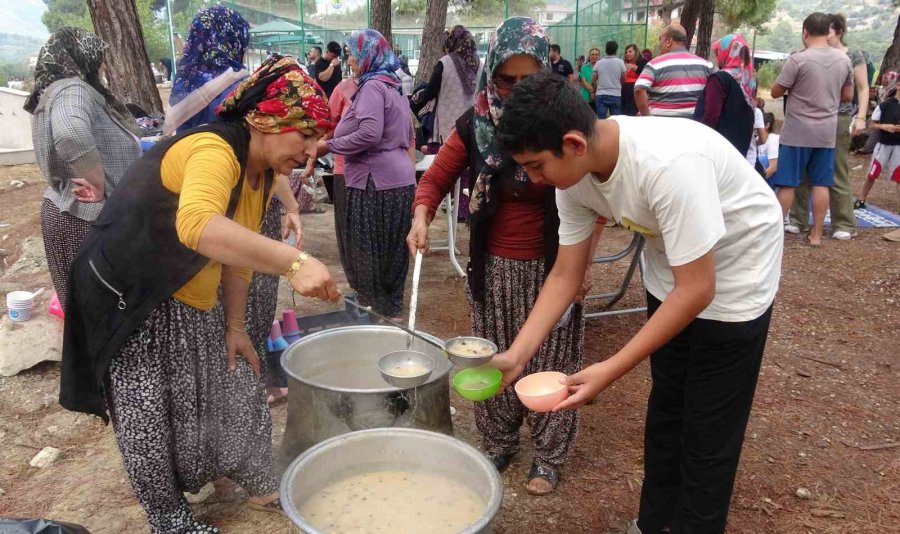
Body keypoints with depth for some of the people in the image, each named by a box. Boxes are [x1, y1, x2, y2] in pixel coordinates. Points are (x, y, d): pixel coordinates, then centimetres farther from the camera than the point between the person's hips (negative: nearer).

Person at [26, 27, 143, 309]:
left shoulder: (53, 91, 15)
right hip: (86, 216, -10)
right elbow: (70, 133, -38)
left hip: (65, 208, 10)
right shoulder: (73, 90, -16)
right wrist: (98, 184, -27)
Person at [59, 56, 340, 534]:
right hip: (129, 301, -8)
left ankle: (259, 485, 33)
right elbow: (197, 224, -53)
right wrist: (293, 262, -61)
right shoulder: (214, 150, -31)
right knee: (153, 418, 4)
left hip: (193, 305, 9)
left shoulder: (263, 172, -1)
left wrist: (235, 326, 6)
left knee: (237, 389, 14)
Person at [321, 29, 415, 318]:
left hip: (376, 182, -9)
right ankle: (391, 312, 25)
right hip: (400, 179, 9)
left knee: (368, 254, 2)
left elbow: (369, 134, -24)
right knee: (390, 253, 15)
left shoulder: (372, 85, -11)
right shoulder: (393, 86, 17)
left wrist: (328, 146, -13)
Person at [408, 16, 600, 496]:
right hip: (492, 267, 3)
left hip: (550, 267, -2)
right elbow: (436, 178, 2)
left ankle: (549, 455, 28)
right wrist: (421, 217, -19)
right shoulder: (475, 124, -4)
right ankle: (497, 443, 35)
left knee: (548, 363, 9)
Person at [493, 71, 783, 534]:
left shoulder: (668, 165, -39)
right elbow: (565, 276, -9)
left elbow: (697, 290, -33)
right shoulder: (575, 171, -17)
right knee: (664, 408, 18)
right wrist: (517, 354, -19)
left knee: (708, 428, 2)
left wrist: (609, 371, -34)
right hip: (670, 270, 7)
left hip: (732, 273, -6)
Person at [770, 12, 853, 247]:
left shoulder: (798, 59, -13)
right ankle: (816, 234, 12)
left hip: (797, 132, -5)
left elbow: (775, 92, -7)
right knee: (820, 184, 7)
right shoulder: (844, 60, 4)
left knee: (787, 183, 2)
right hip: (827, 132, 5)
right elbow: (847, 96, 12)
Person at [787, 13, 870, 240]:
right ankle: (797, 219, 13)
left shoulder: (854, 56, 3)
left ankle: (844, 225, 12)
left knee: (838, 175, 3)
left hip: (839, 120, -3)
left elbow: (863, 89, 2)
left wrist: (861, 117, -10)